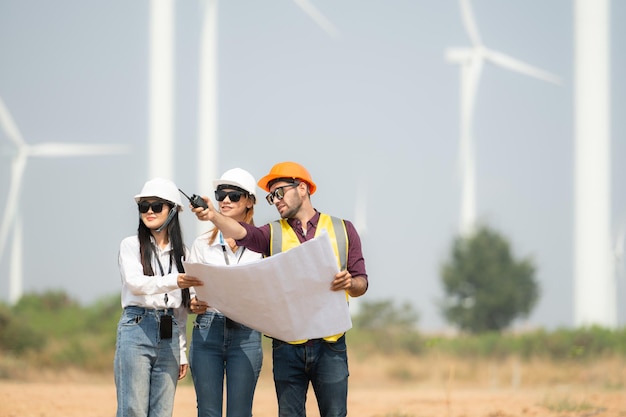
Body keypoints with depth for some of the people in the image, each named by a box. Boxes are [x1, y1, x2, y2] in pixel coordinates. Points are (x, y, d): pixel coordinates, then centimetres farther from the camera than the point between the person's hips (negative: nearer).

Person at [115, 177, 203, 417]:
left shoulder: (180, 253, 15)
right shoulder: (131, 245, 4)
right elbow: (135, 283, -15)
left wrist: (182, 351, 15)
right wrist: (173, 281, -31)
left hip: (169, 334, 4)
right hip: (137, 328, -4)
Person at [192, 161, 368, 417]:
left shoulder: (342, 230, 10)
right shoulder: (273, 233, 9)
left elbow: (362, 284, 10)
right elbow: (241, 232, -13)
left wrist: (349, 283, -14)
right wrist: (213, 216, -34)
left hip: (330, 345, -1)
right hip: (287, 346, 1)